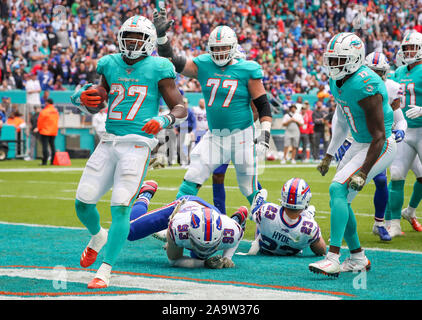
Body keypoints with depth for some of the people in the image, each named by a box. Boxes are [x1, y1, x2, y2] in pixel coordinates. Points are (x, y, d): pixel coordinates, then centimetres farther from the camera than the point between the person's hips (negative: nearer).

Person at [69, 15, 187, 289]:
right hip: (109, 142, 5)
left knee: (121, 207, -12)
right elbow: (96, 106, 23)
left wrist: (164, 120, -20)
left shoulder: (158, 69, -1)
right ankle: (98, 236, 36)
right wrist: (83, 99, 0)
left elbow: (181, 108, 1)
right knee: (83, 202, 3)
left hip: (138, 145, -5)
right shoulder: (110, 65, 12)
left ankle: (105, 271, -7)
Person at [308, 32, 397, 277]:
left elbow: (379, 136, -25)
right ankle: (358, 258, 23)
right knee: (340, 199, 9)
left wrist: (363, 173, -27)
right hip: (359, 144, 10)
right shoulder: (338, 82, 3)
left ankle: (333, 259, -25)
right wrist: (329, 155, 22)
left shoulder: (365, 86, -27)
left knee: (338, 189, -21)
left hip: (379, 147, -10)